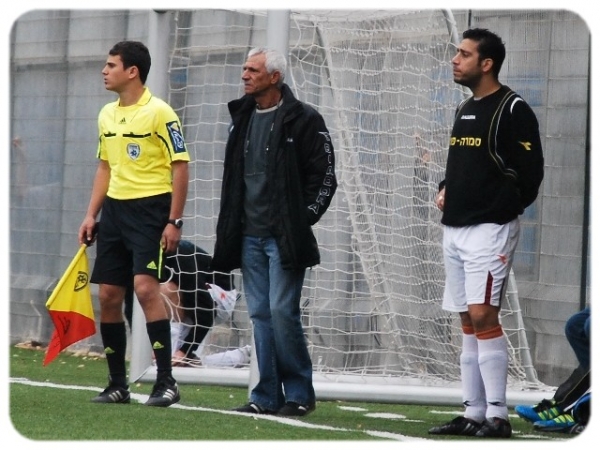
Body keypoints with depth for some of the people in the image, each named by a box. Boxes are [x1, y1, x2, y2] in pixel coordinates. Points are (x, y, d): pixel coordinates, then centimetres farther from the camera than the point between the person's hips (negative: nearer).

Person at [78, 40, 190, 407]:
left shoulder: (160, 113, -10)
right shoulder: (107, 115, 13)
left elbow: (180, 167, -10)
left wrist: (174, 221, -15)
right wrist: (92, 215, 14)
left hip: (151, 208, -7)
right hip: (115, 209, 7)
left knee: (145, 286, -20)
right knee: (108, 295, 3)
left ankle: (166, 381, -15)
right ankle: (117, 384, 12)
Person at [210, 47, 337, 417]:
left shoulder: (304, 120, -6)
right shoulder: (243, 117, 15)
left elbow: (324, 175, -6)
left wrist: (302, 219, -10)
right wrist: (231, 226, 14)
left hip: (284, 237, -7)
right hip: (250, 235, 7)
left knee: (282, 311, -11)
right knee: (260, 314, 6)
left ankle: (299, 393, 1)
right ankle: (267, 396, 10)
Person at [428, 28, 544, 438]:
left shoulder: (513, 110, -10)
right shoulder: (465, 110, 16)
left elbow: (531, 171, -14)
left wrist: (502, 209, -13)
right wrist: (446, 190, 9)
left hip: (489, 230, -9)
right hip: (455, 228, 9)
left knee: (483, 316, -14)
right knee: (468, 322, 9)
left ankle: (497, 416, -11)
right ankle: (474, 415, 13)